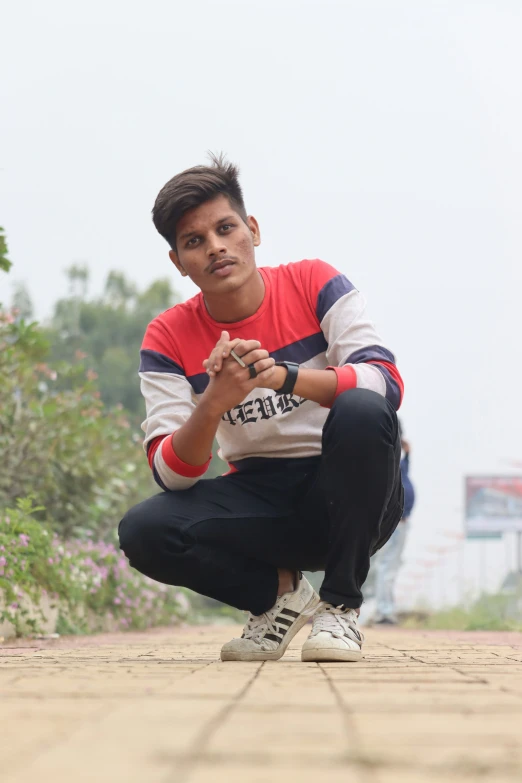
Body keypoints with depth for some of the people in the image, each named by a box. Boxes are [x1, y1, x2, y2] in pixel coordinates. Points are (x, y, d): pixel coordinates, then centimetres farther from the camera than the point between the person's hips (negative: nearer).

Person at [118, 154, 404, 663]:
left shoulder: (313, 284, -7)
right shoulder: (168, 339, -4)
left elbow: (386, 382, -21)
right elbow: (172, 475, -12)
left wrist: (282, 376, -36)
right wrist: (213, 405, -33)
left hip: (348, 498, -1)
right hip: (262, 504, 2)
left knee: (363, 410, -34)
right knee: (143, 531, -26)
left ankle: (340, 605, -16)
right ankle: (281, 593, 2)